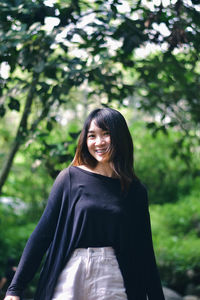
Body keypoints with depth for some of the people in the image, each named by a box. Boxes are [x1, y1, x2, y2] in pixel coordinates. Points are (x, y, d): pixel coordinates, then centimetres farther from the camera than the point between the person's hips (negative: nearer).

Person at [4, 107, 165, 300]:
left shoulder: (136, 191, 5)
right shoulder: (71, 178, 0)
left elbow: (145, 251, 9)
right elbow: (43, 232, -1)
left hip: (113, 280, 1)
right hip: (71, 277, -1)